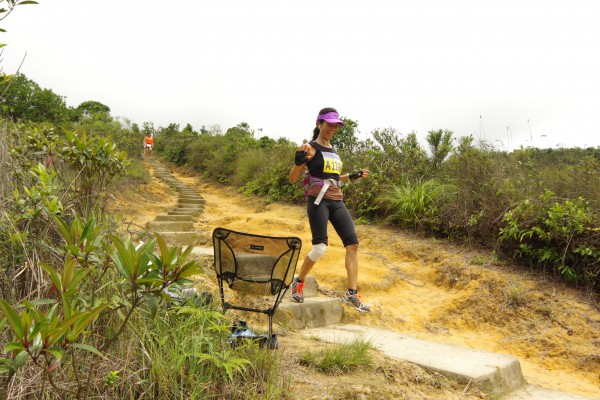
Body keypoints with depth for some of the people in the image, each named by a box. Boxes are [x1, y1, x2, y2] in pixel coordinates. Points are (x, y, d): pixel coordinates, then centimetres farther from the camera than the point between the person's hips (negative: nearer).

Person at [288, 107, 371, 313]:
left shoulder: (333, 150, 18)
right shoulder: (310, 148, -3)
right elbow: (292, 179, -6)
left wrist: (353, 176, 21)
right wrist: (299, 161, -24)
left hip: (337, 202, 7)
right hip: (319, 201, -7)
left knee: (353, 243, -4)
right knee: (320, 248, -9)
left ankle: (351, 294, 0)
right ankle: (298, 282, 17)